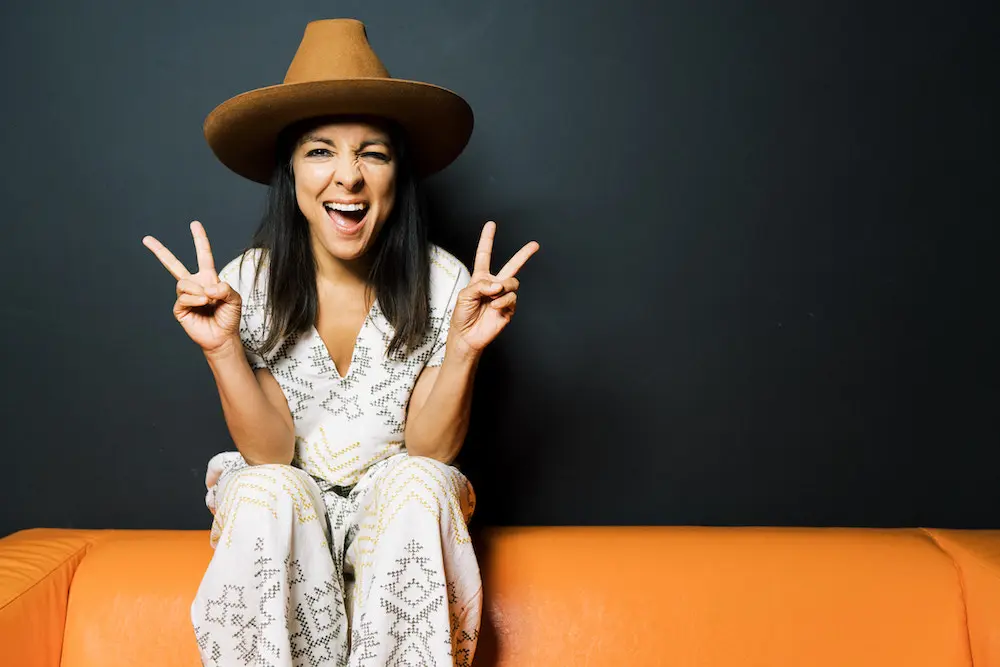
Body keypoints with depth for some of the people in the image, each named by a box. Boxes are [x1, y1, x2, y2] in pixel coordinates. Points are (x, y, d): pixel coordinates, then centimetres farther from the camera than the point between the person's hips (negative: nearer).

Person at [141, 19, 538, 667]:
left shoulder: (441, 283, -13)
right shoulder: (249, 284, -11)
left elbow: (428, 452, -11)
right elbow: (270, 454, -12)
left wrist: (464, 346, -26)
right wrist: (222, 347, -26)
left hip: (396, 514, 0)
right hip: (285, 514, 0)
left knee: (418, 484, -31)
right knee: (267, 492, -31)